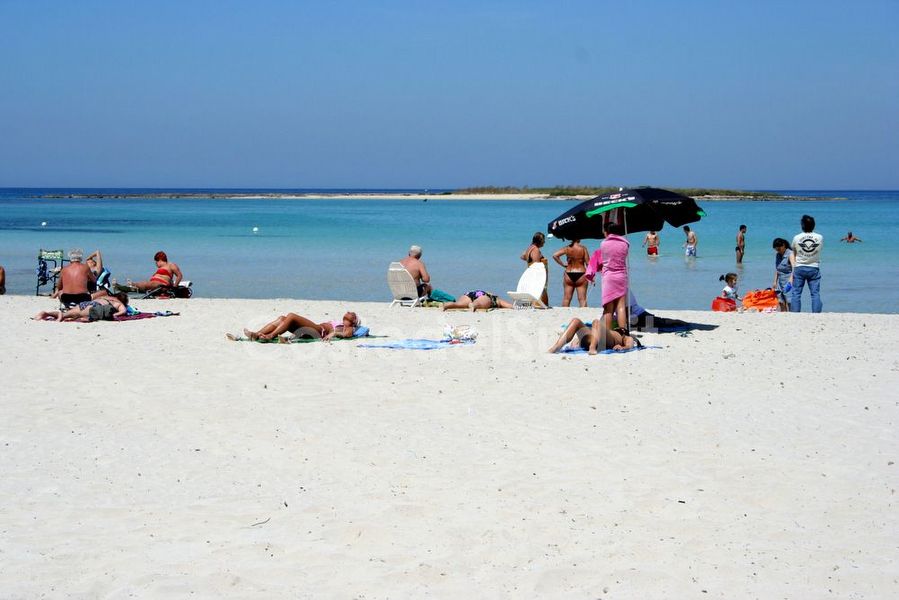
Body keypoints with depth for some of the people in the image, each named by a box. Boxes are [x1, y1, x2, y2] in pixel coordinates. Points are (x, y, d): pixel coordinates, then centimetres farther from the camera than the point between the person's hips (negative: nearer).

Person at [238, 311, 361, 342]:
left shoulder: (349, 328, 11)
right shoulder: (338, 323, 39)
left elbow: (347, 334, -12)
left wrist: (334, 333, -29)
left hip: (319, 331, -8)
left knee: (291, 316, -24)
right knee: (282, 318, -7)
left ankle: (271, 335, -32)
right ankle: (255, 335, -22)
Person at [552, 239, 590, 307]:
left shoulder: (567, 248, -2)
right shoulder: (583, 249, -6)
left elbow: (555, 255, -10)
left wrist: (563, 264, 0)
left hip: (569, 274, 2)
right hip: (581, 275, -2)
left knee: (566, 298, 8)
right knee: (582, 299, 1)